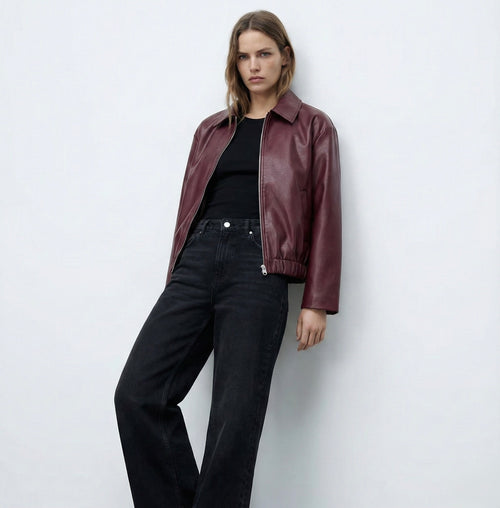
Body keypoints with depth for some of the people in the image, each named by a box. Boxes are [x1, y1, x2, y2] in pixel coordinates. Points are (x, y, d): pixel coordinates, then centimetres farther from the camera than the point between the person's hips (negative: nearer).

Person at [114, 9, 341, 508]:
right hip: (197, 260, 4)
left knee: (235, 416, -6)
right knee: (137, 393, -8)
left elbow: (324, 216, 6)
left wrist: (317, 302, -2)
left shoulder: (312, 127, 12)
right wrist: (177, 288, 17)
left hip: (258, 267, -4)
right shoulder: (212, 129, 24)